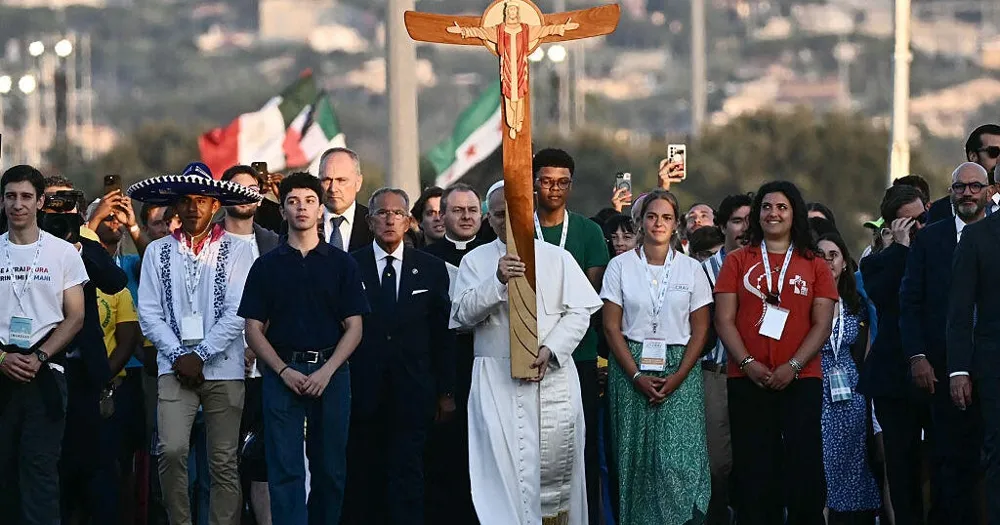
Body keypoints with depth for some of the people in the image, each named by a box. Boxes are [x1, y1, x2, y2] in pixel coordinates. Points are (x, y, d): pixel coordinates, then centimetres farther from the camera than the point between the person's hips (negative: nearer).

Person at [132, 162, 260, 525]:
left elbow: (237, 313, -5)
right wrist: (179, 356, -5)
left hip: (223, 369, -1)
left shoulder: (236, 251, 2)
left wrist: (199, 355, -9)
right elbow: (149, 313, 5)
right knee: (172, 451, -15)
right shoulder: (157, 252, 9)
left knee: (224, 462, 1)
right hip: (174, 367, 1)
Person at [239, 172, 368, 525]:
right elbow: (254, 330, 5)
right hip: (282, 373, -1)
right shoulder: (266, 266, 8)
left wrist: (327, 372, -10)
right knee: (285, 470, -7)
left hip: (330, 373, 1)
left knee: (330, 468, 4)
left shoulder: (341, 264, 8)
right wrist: (285, 372, -8)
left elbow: (354, 327, 4)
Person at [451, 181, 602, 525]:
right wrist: (497, 281, -18)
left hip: (552, 373, 1)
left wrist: (550, 349, -12)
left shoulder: (557, 258, 9)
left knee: (555, 463, -1)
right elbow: (463, 314, -3)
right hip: (497, 378, -1)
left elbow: (579, 312, 3)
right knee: (504, 464, -11)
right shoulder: (475, 261, 8)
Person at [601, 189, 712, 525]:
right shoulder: (621, 266, 4)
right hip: (631, 369, 0)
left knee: (679, 457, -10)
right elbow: (611, 327, 1)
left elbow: (700, 330, 4)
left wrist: (678, 378, -9)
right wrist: (637, 376, -9)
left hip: (679, 371, 0)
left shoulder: (691, 269, 5)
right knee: (636, 457, -2)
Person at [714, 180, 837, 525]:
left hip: (801, 380, 0)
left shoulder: (814, 266, 9)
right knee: (753, 469, 1)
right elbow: (724, 320, 3)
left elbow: (822, 324, 2)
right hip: (748, 381, 0)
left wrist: (792, 366, -11)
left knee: (804, 467, -3)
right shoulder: (738, 261, 9)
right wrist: (748, 363, -11)